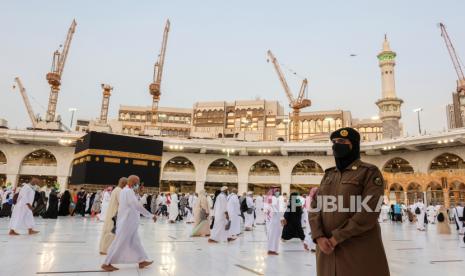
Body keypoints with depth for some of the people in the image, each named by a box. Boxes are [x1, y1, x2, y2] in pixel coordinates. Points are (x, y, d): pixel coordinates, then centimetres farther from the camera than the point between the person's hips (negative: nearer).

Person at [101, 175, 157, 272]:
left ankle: (142, 261, 20)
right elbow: (137, 206, -25)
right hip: (127, 222, -10)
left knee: (135, 242, 13)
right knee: (119, 243, 0)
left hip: (128, 222, 10)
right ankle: (106, 263, 12)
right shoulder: (128, 191, -20)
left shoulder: (124, 190, 12)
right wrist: (151, 215, -21)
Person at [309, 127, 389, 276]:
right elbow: (315, 207, 7)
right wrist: (319, 237, -10)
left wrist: (337, 238, -15)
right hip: (327, 249, 5)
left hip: (360, 250, -5)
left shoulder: (370, 172, -4)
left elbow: (369, 212, -14)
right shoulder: (328, 175, 13)